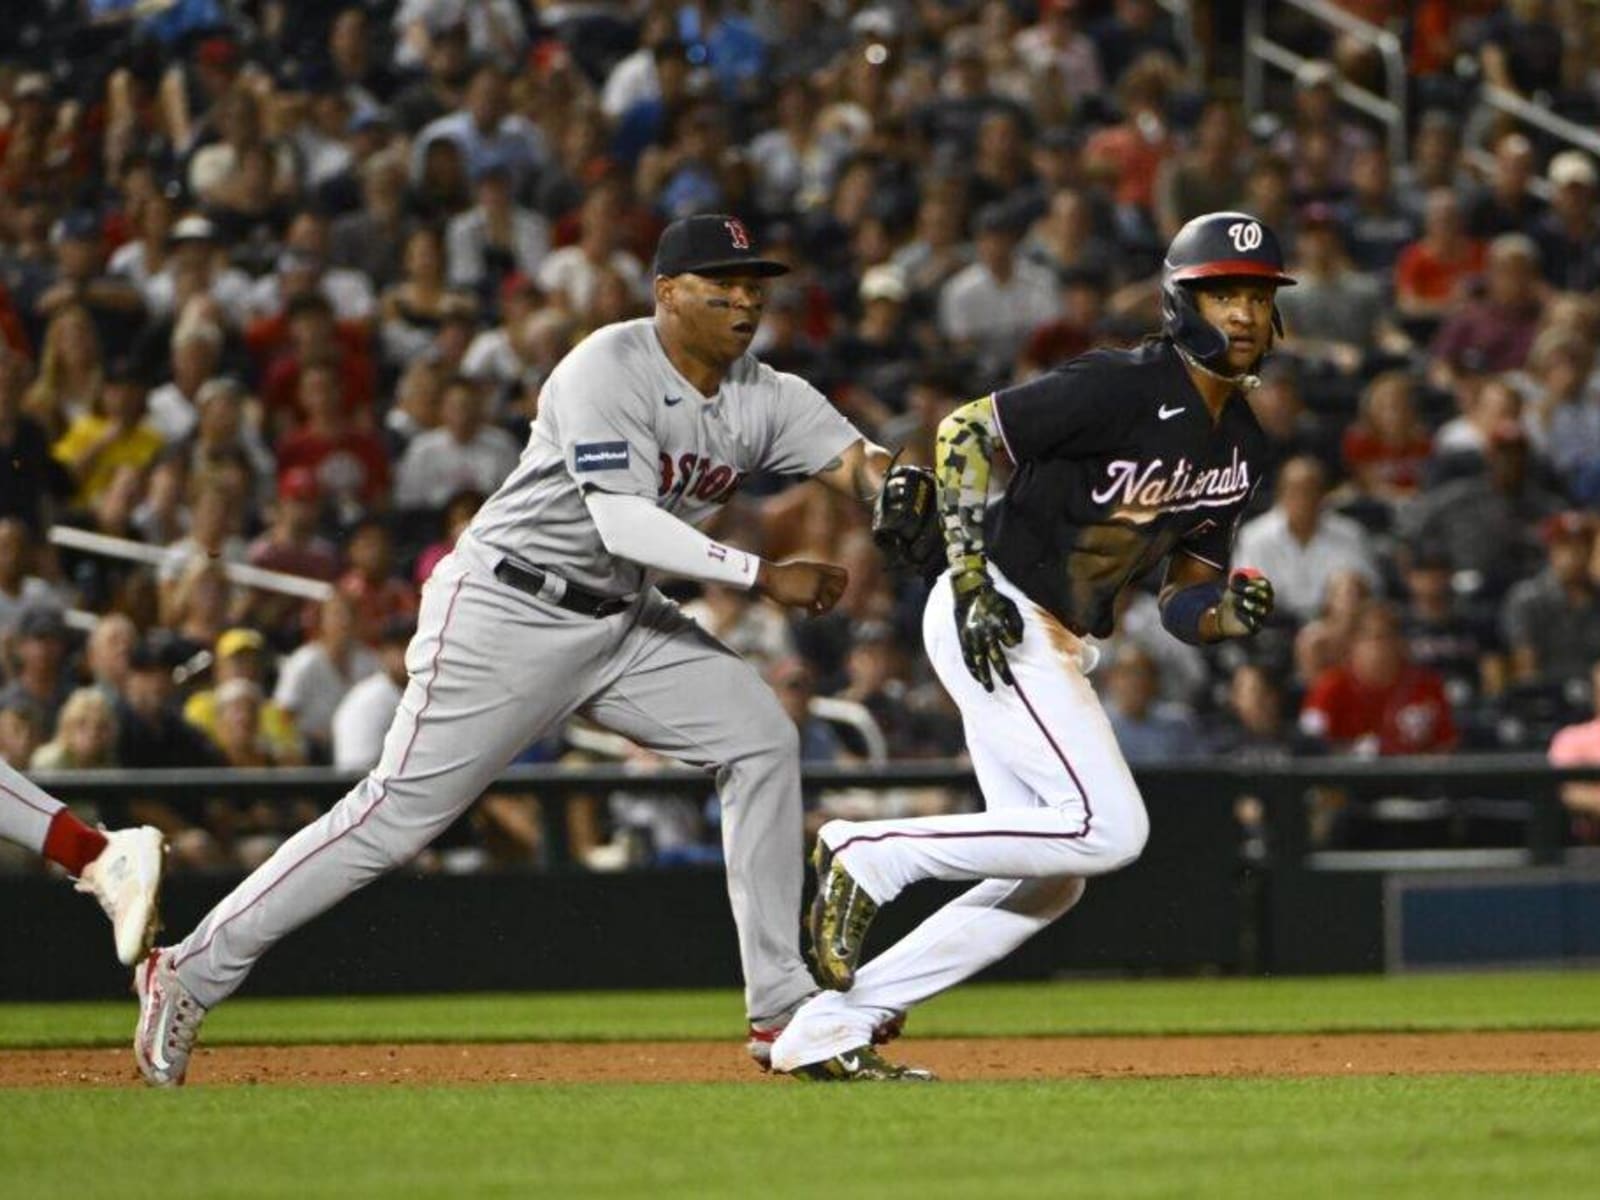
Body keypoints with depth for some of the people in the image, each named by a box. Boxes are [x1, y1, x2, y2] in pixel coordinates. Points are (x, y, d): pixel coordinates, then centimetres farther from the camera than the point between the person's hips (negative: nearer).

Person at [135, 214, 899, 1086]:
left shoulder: (765, 398, 4)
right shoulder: (610, 369, -18)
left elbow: (852, 459, -10)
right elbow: (624, 523, -27)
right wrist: (761, 576, -27)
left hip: (625, 622, 8)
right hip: (507, 612, -8)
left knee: (761, 739, -4)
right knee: (400, 813, -11)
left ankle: (781, 1007, 1)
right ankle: (192, 973, -4)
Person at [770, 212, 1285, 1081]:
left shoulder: (1241, 447, 10)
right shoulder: (1121, 388, -16)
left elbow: (1181, 606, 15)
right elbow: (963, 431, -14)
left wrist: (1232, 611, -9)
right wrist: (972, 580, -20)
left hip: (1059, 648, 9)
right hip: (994, 622, -9)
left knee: (1048, 882, 7)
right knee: (1107, 829, -19)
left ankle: (826, 1030, 9)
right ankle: (871, 856, -8)